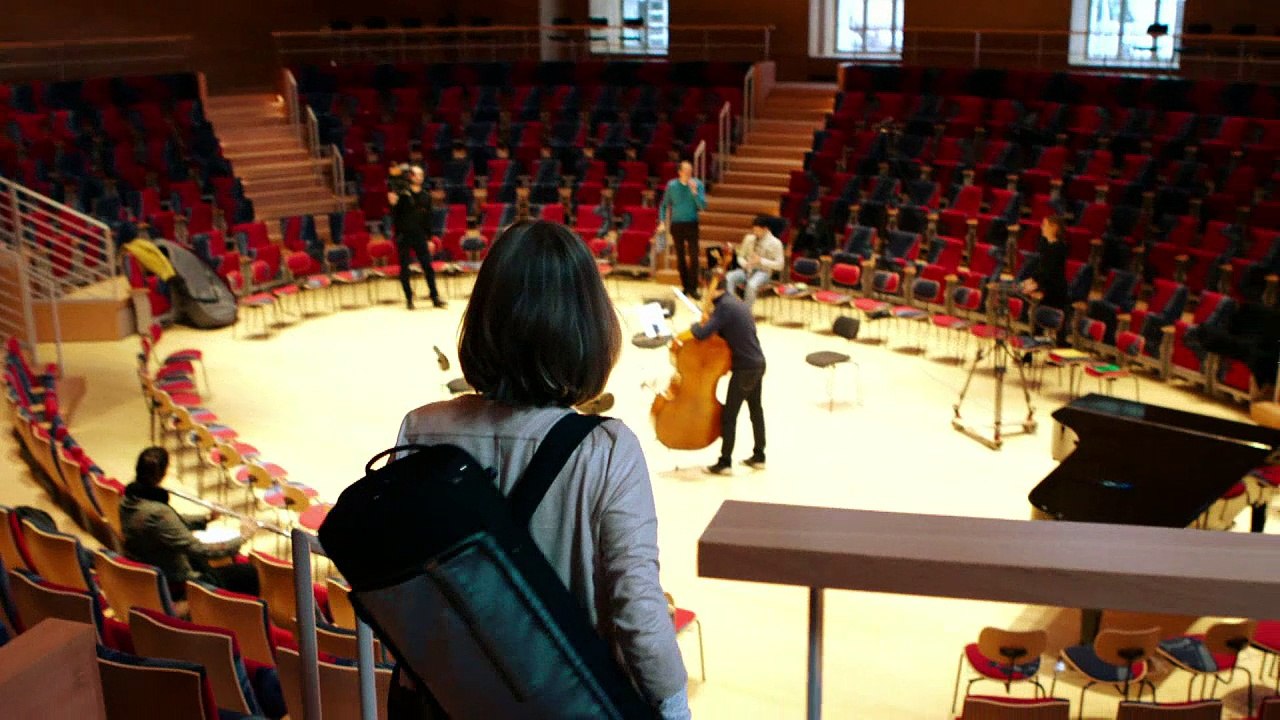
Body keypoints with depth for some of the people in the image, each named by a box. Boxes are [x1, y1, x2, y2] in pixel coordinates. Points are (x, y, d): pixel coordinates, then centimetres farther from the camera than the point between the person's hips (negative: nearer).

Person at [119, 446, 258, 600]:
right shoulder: (158, 513, -34)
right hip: (174, 584, -9)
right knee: (250, 573, 2)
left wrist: (206, 519, 0)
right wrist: (242, 538, -18)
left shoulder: (130, 499, -5)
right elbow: (200, 550, -30)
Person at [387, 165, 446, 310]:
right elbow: (395, 216, -3)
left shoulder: (426, 196, 8)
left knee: (428, 267, -2)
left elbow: (428, 218, 11)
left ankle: (435, 297, 2)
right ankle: (409, 299, 11)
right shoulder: (402, 195, -3)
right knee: (404, 268, 2)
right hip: (404, 236, -2)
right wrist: (393, 205, -21)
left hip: (420, 236, 2)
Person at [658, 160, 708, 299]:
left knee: (693, 257, -9)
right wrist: (662, 222, 0)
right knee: (680, 257, 8)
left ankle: (693, 288, -3)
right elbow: (664, 205, 10)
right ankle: (685, 286, 17)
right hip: (676, 225, 1)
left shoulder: (698, 184, -4)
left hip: (691, 225, -1)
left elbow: (703, 206, -9)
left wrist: (694, 192, -20)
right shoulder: (672, 185, 0)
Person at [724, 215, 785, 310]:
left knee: (752, 284, -39)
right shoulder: (749, 238, 9)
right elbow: (741, 256, 15)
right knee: (728, 278, -27)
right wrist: (745, 264, -9)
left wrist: (761, 260, -17)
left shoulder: (775, 243, -4)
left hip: (763, 272, -4)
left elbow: (779, 265, -6)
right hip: (747, 270, 4)